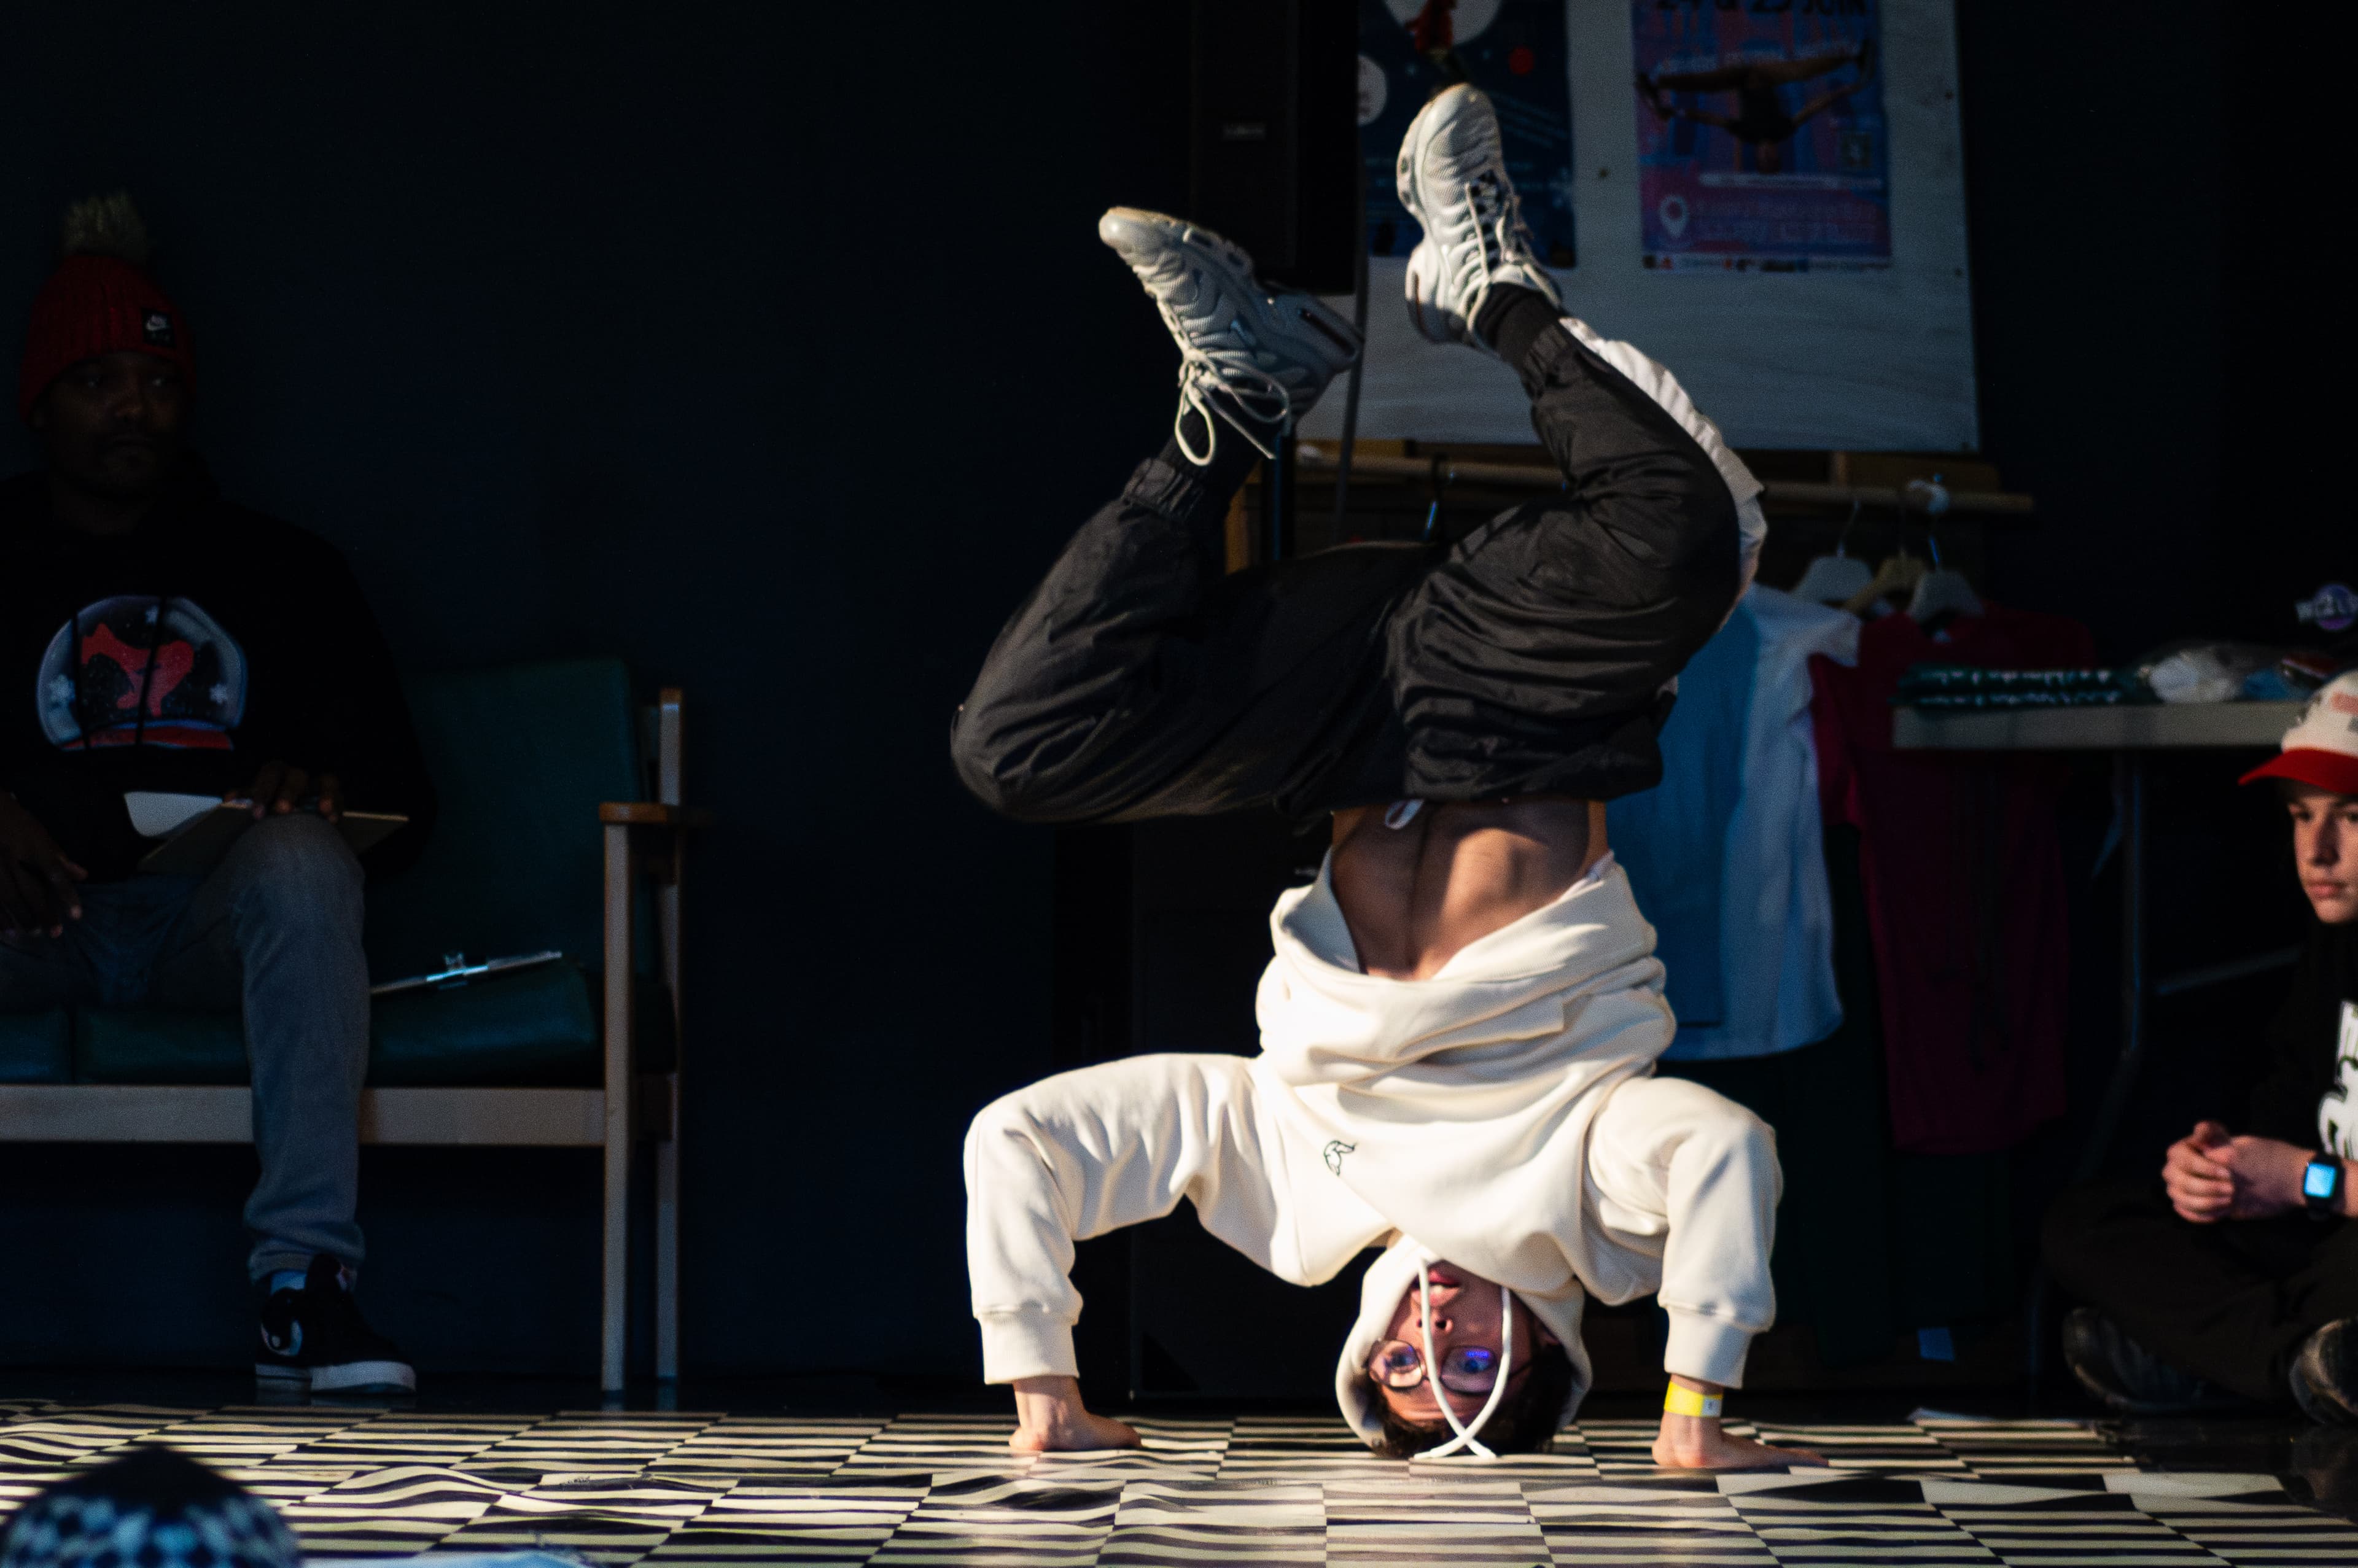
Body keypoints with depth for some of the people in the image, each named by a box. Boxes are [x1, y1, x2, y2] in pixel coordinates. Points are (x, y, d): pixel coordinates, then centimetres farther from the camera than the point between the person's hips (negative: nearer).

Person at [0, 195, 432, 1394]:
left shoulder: (278, 570, 19)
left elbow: (400, 790, 13)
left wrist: (316, 788, -12)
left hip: (211, 914, 1)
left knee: (304, 861, -34)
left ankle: (304, 1281, -40)